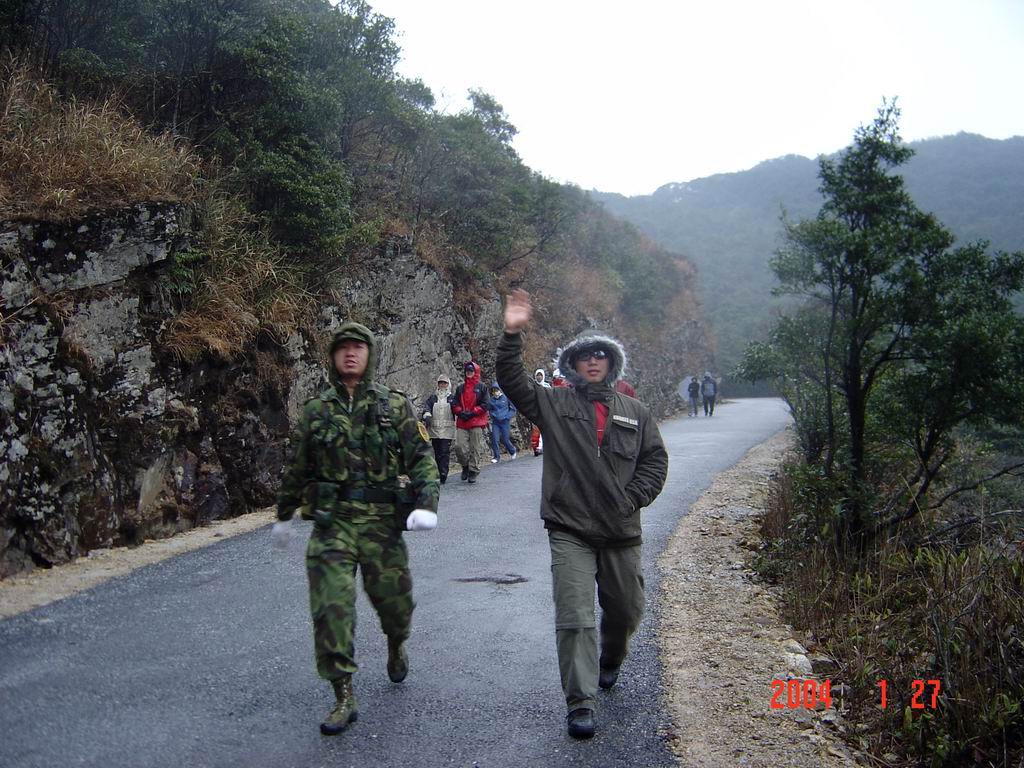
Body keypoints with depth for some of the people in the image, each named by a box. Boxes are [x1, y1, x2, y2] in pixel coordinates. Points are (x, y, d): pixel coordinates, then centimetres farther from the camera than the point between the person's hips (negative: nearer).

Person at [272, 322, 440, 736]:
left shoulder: (395, 406, 3)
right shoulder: (317, 410, 8)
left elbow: (421, 458, -3)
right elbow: (297, 468, 17)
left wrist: (426, 504, -18)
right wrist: (284, 515, 23)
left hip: (382, 522, -1)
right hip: (332, 522, 1)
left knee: (394, 600, 8)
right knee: (330, 608, -7)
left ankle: (396, 647, 43)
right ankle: (344, 697, 4)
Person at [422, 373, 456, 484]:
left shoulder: (452, 398, 8)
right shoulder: (433, 398, 12)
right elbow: (426, 406, -3)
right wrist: (427, 415, -22)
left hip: (447, 430, -3)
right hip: (434, 430, 3)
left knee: (445, 453, -11)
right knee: (437, 453, 7)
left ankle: (443, 474, -13)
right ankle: (441, 474, 16)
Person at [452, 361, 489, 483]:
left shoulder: (481, 387, 4)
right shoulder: (460, 388, 14)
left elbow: (484, 405, -3)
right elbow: (454, 403, 12)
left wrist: (472, 413, -12)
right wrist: (461, 412, -7)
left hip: (477, 423, -3)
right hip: (462, 423, 3)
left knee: (475, 448, -2)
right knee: (459, 446, -6)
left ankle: (473, 472, 8)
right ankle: (465, 466, 17)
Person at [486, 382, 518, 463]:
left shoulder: (506, 398, -7)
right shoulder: (491, 400, 2)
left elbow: (513, 409, 0)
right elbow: (489, 409, 18)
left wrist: (507, 416, -9)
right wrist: (493, 415, 0)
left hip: (505, 422, -3)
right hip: (495, 423, 3)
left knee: (505, 440, 2)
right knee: (494, 439, -7)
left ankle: (512, 451, 31)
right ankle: (496, 456, 5)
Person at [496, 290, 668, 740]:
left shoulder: (634, 412, 8)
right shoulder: (554, 404, 2)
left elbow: (655, 460, 10)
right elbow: (512, 381, -10)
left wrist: (633, 498, -5)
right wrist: (512, 334, -22)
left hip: (621, 533, 3)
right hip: (569, 532, -3)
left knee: (626, 610, 18)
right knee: (575, 617, -7)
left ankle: (610, 661, 49)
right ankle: (580, 704, 1)